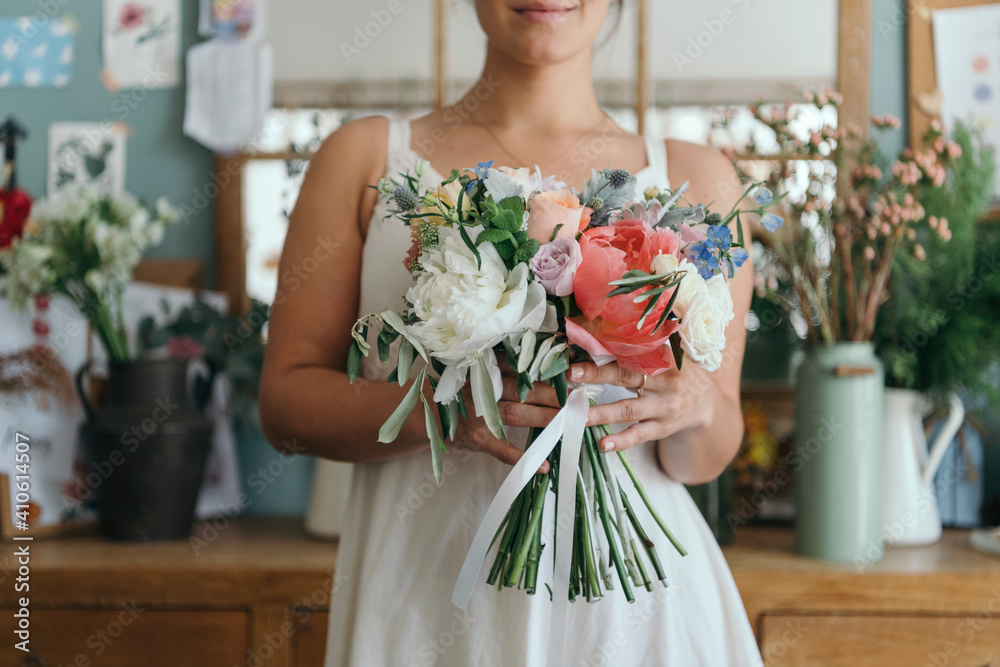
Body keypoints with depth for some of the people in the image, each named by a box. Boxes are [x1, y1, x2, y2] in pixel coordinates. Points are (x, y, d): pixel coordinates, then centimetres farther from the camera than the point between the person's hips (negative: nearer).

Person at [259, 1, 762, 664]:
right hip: (425, 594, 0)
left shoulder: (696, 178, 4)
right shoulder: (366, 157, 3)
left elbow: (706, 459, 6)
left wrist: (695, 404, -17)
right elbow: (284, 398, -1)